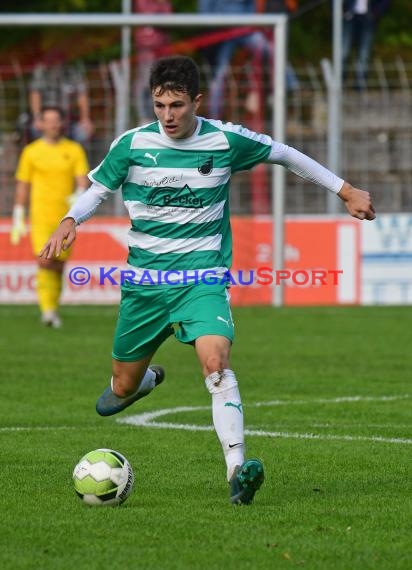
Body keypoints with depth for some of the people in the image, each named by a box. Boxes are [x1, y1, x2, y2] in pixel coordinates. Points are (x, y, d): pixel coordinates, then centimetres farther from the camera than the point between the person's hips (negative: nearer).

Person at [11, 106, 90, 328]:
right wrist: (18, 219, 7)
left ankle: (52, 309, 22)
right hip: (40, 216, -2)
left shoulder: (74, 150, 6)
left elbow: (83, 180, -3)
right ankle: (48, 309, -23)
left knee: (58, 266, 8)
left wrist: (78, 196, -26)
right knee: (45, 261, -18)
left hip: (66, 217, 2)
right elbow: (22, 186, 9)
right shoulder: (31, 152, 4)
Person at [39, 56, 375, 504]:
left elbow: (284, 154, 10)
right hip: (145, 280, 2)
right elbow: (98, 189, 8)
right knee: (124, 386, 11)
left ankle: (237, 470, -34)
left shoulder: (226, 140, -5)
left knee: (216, 361, -28)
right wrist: (70, 222, -13)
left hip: (204, 277, -2)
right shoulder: (132, 144, -5)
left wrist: (345, 190, 14)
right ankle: (145, 379, 51)